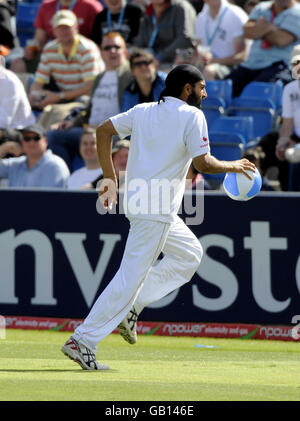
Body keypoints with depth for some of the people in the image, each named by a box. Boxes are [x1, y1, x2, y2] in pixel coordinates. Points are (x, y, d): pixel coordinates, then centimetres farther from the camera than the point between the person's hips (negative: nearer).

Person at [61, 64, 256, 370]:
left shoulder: (143, 111, 13)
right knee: (132, 275, -8)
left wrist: (110, 178, 11)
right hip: (156, 209, -9)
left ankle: (129, 308, 14)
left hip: (137, 201, 9)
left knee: (190, 253, 23)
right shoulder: (191, 116, -7)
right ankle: (83, 341, -12)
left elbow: (103, 130, 9)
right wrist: (233, 166, 5)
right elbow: (203, 163, -13)